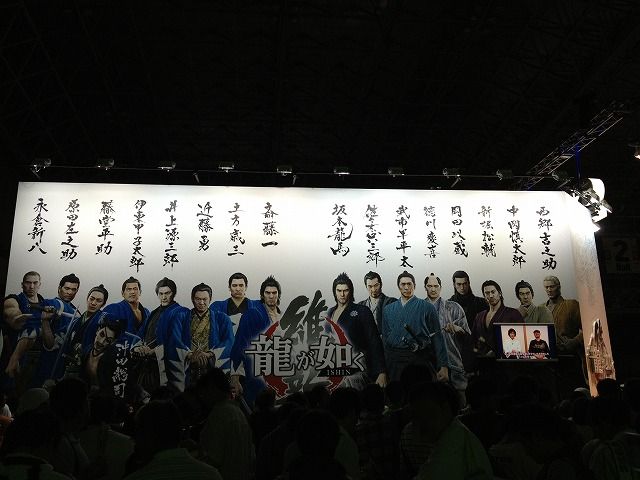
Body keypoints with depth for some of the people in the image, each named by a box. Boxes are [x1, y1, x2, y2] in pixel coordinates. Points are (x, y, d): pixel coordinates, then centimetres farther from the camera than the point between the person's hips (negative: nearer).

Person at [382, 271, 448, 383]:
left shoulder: (427, 307, 2)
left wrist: (444, 366, -6)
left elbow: (437, 337, -1)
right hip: (395, 360, 3)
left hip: (420, 359, -3)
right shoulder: (388, 309, 13)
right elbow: (385, 336, 14)